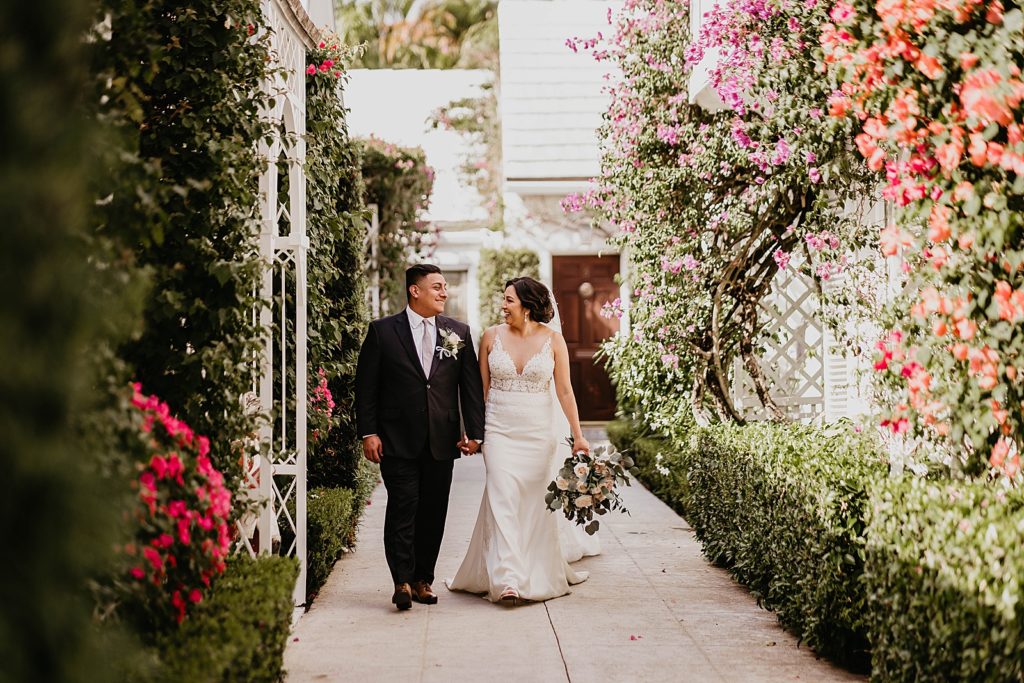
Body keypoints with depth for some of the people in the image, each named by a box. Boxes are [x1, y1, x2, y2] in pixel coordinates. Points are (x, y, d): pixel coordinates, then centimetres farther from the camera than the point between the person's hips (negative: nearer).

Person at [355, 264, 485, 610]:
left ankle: (423, 579, 17)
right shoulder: (382, 331, 0)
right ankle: (403, 582, -4)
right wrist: (368, 433, -6)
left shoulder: (459, 332, 9)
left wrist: (474, 431, 1)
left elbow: (471, 386, 8)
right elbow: (366, 385, 0)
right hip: (398, 440, -3)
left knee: (433, 513, 8)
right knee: (402, 510, -7)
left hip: (442, 441, 3)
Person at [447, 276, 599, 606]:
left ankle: (540, 574, 27)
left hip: (539, 431, 0)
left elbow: (564, 390, -1)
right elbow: (481, 388, 7)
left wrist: (578, 435, -3)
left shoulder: (552, 339, -2)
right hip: (500, 430, 0)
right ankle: (507, 580, -17)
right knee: (502, 497, -12)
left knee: (536, 501, 7)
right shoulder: (492, 336, 1)